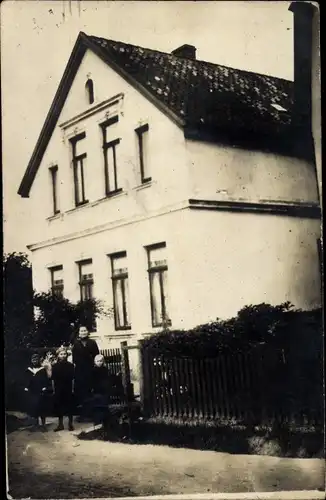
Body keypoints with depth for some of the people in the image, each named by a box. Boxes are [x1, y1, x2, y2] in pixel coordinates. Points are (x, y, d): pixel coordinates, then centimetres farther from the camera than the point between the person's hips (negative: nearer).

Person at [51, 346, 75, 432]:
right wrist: (54, 390, 0)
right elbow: (53, 379, 3)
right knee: (59, 406, 6)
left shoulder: (70, 365, -2)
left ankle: (70, 424, 14)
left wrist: (72, 389, -4)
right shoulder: (55, 366, 1)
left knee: (69, 405, 3)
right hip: (58, 390, 1)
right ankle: (60, 424, 16)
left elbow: (72, 379, -1)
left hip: (68, 389, -1)